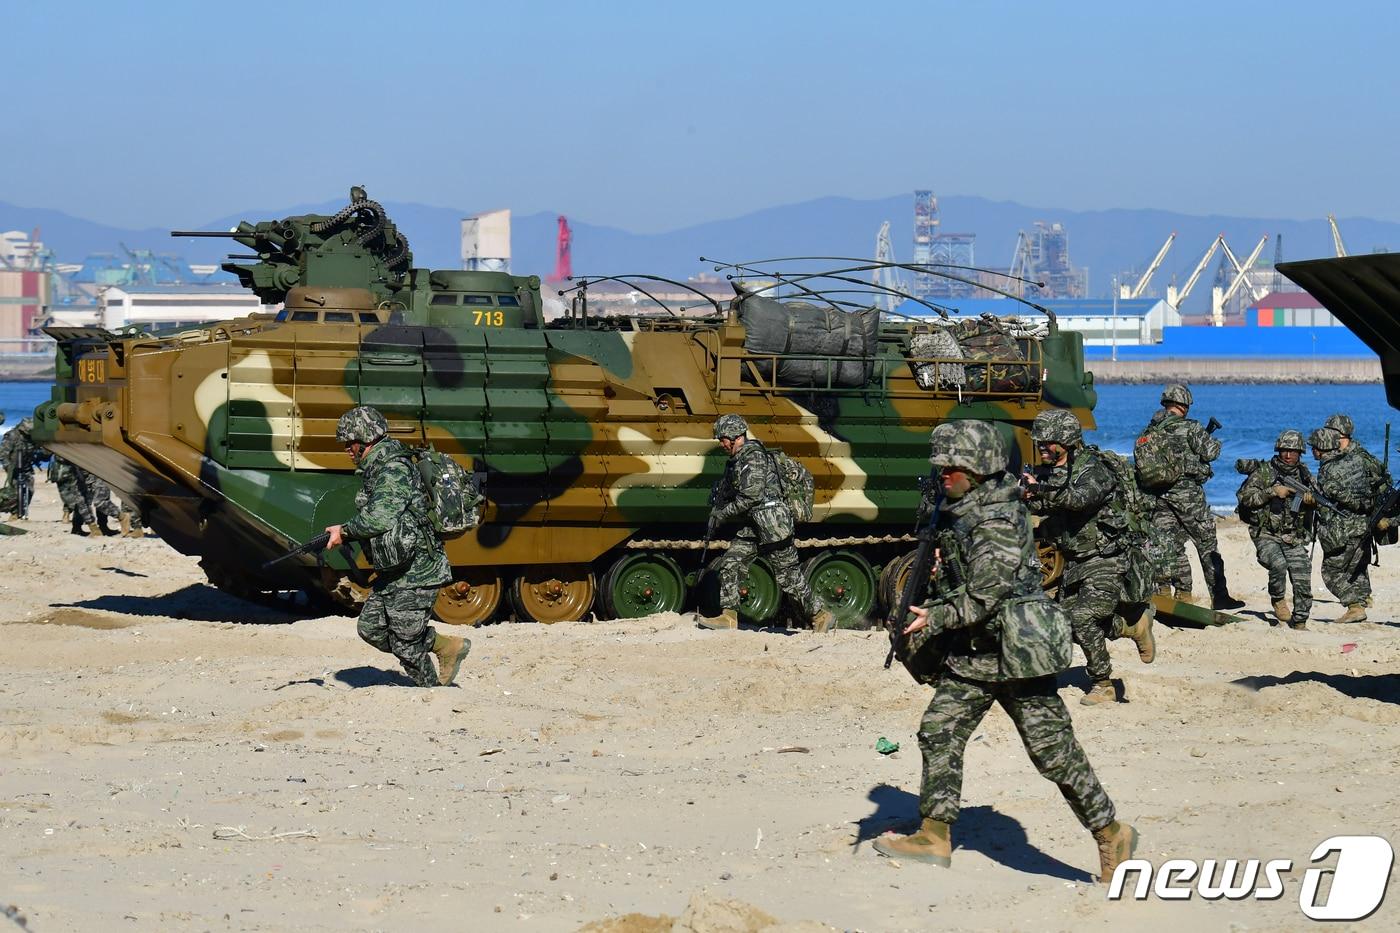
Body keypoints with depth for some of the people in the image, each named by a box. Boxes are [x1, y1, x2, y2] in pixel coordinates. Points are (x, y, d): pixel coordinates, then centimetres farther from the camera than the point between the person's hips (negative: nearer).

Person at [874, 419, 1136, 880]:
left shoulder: (1001, 515, -17)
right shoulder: (954, 513, 11)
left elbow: (989, 592, -23)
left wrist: (936, 618, -20)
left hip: (1015, 651, -9)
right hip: (970, 652, 9)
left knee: (1053, 749, -5)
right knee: (938, 733, 6)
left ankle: (1111, 834, 5)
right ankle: (934, 837, 14)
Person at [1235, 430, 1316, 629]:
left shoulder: (1305, 475, 12)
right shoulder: (1264, 471, -1)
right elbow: (1243, 496, -9)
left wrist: (1312, 499, -10)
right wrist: (1273, 492, -16)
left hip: (1295, 540, 4)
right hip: (1267, 536, -4)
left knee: (1303, 583, -3)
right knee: (1278, 564, -32)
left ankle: (1299, 623, 13)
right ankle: (1278, 599, -5)